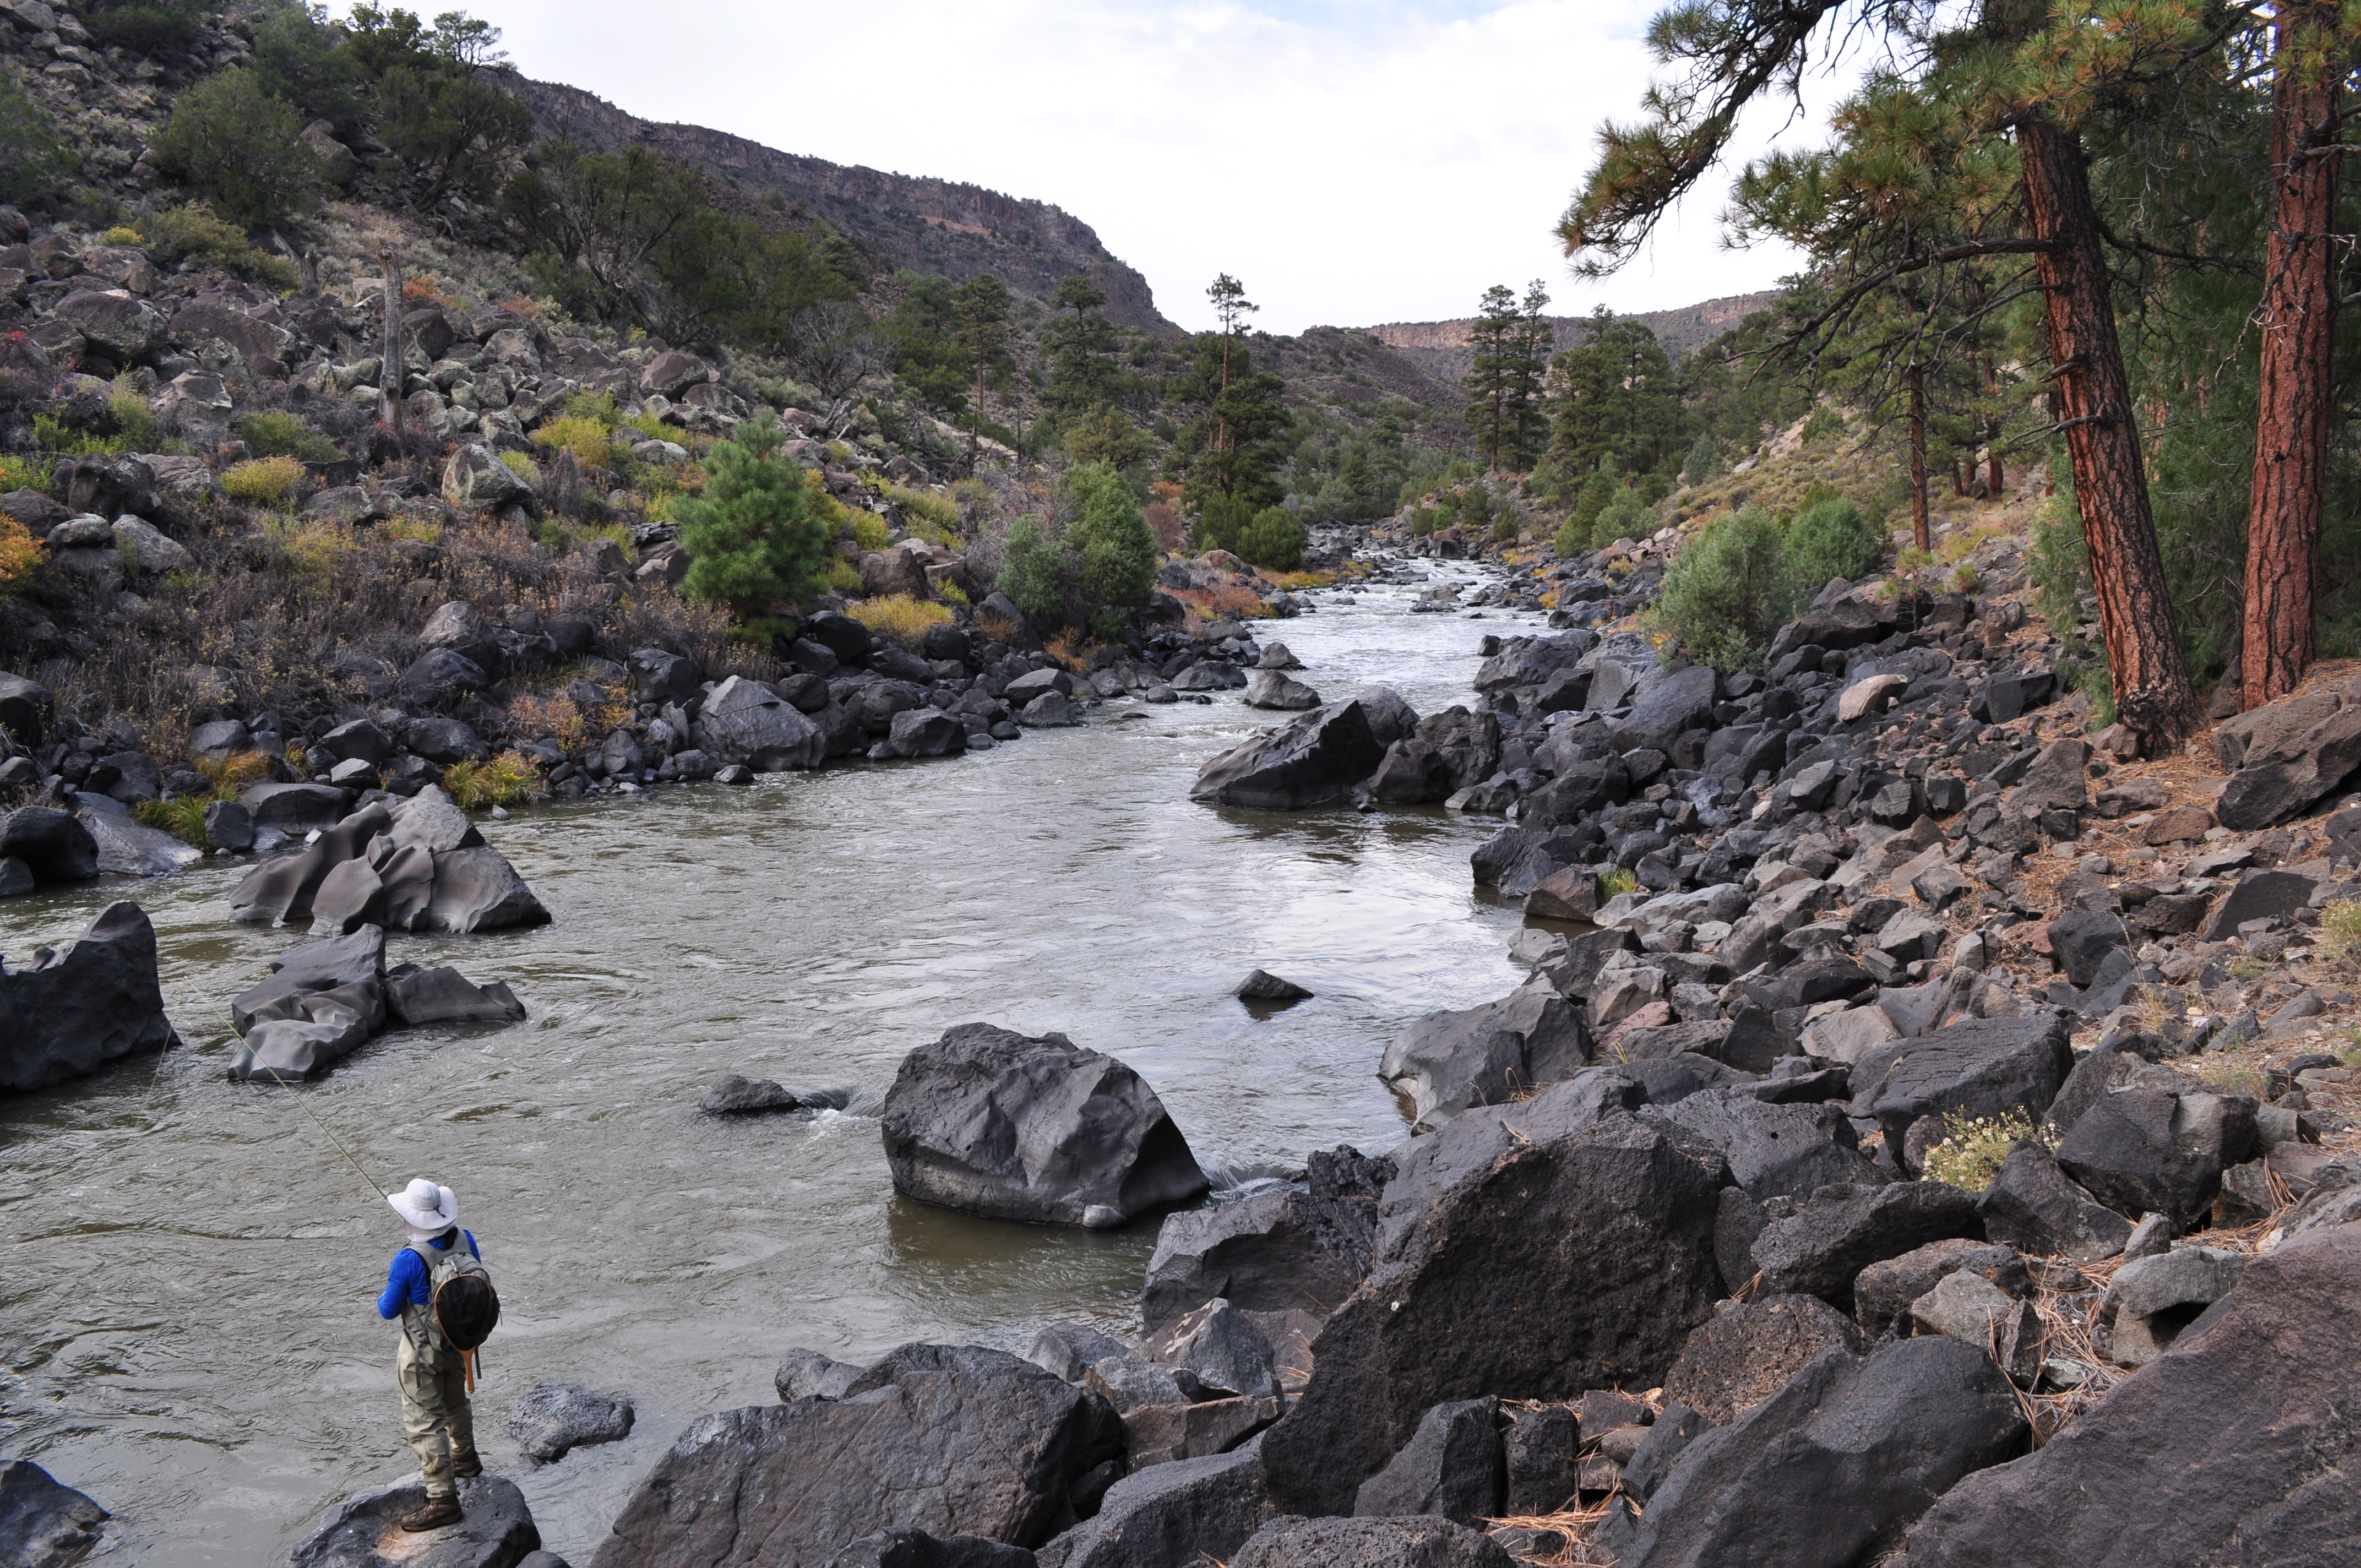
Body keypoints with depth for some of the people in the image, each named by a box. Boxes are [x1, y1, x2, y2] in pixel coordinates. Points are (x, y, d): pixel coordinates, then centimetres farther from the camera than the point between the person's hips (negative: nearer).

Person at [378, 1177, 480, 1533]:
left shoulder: (409, 1260, -29)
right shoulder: (465, 1240, -11)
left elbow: (389, 1311, -15)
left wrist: (386, 1296, 8)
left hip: (424, 1351, -7)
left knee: (424, 1423, 2)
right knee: (455, 1402, 30)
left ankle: (443, 1498, 4)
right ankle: (465, 1459, 51)